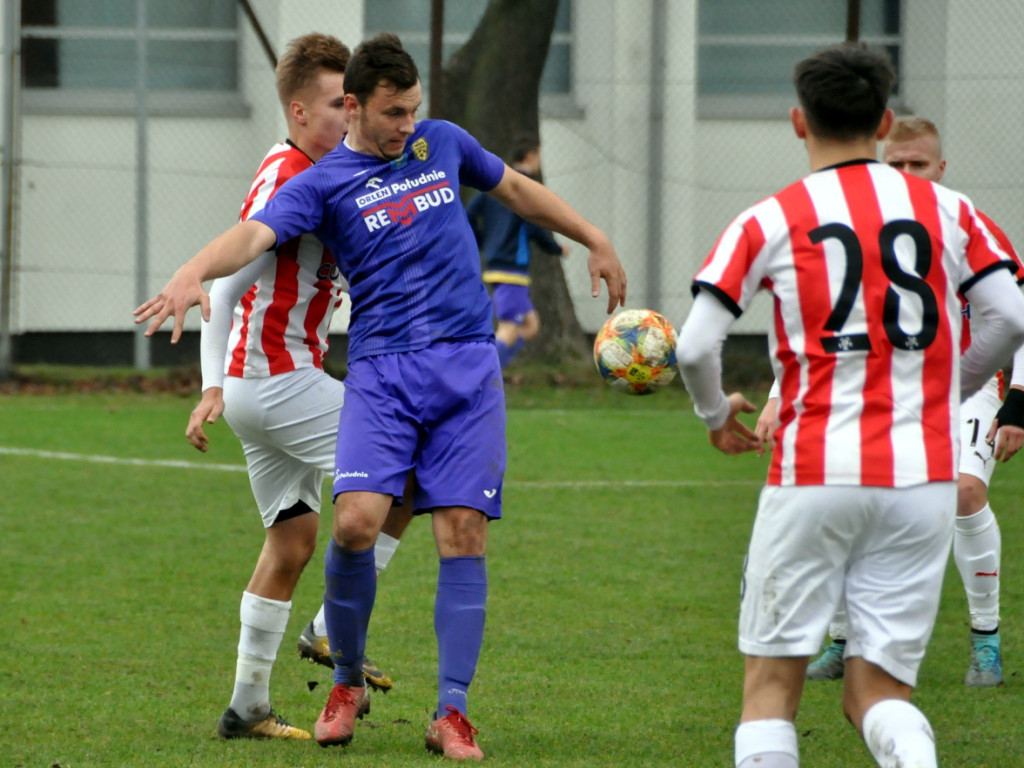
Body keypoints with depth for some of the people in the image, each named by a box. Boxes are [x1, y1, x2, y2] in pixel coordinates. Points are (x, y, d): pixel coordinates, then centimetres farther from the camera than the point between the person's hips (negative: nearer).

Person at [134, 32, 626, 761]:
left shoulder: (443, 144, 13)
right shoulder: (323, 183, 1)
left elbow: (518, 189, 30)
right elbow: (254, 234, -16)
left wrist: (596, 242, 33)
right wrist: (195, 272, -37)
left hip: (468, 365, 2)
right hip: (381, 371, -2)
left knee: (463, 534, -6)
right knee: (356, 520, -18)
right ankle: (347, 682, 5)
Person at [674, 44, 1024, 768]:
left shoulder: (768, 222, 0)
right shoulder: (946, 209, 7)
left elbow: (695, 347, -4)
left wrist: (717, 414, 17)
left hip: (813, 474, -2)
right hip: (924, 476, 2)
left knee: (772, 680, 9)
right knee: (878, 689, 6)